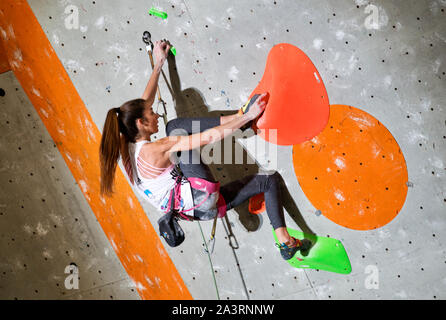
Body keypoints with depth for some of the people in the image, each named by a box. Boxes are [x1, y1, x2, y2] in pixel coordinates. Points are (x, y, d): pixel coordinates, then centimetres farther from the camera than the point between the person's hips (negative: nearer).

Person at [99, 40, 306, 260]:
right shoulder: (155, 150, -22)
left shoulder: (129, 147, 5)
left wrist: (158, 64, 26)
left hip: (192, 208, 9)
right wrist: (248, 116, -19)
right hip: (204, 203, -9)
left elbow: (144, 102, 18)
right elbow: (209, 137, -25)